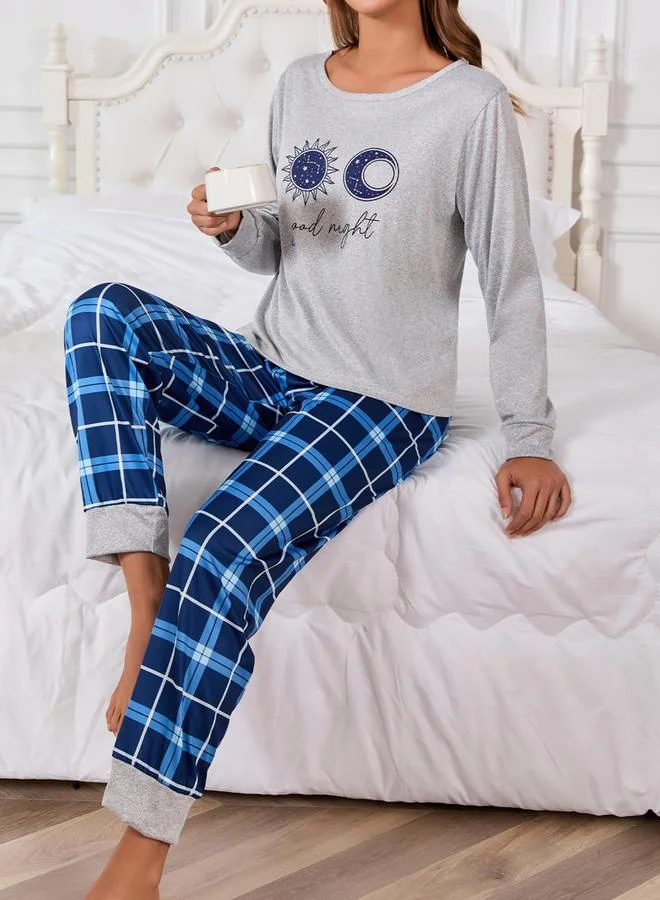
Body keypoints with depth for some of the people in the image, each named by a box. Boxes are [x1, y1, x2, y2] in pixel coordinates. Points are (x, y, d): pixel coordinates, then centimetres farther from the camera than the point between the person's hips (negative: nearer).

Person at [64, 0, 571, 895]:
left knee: (224, 551, -29)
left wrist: (530, 440, -9)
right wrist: (230, 226, -6)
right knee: (104, 312, -18)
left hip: (383, 405, -6)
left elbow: (512, 282, -6)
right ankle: (148, 608, -25)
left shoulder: (473, 104, -8)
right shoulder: (300, 85, 10)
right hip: (265, 373, 6)